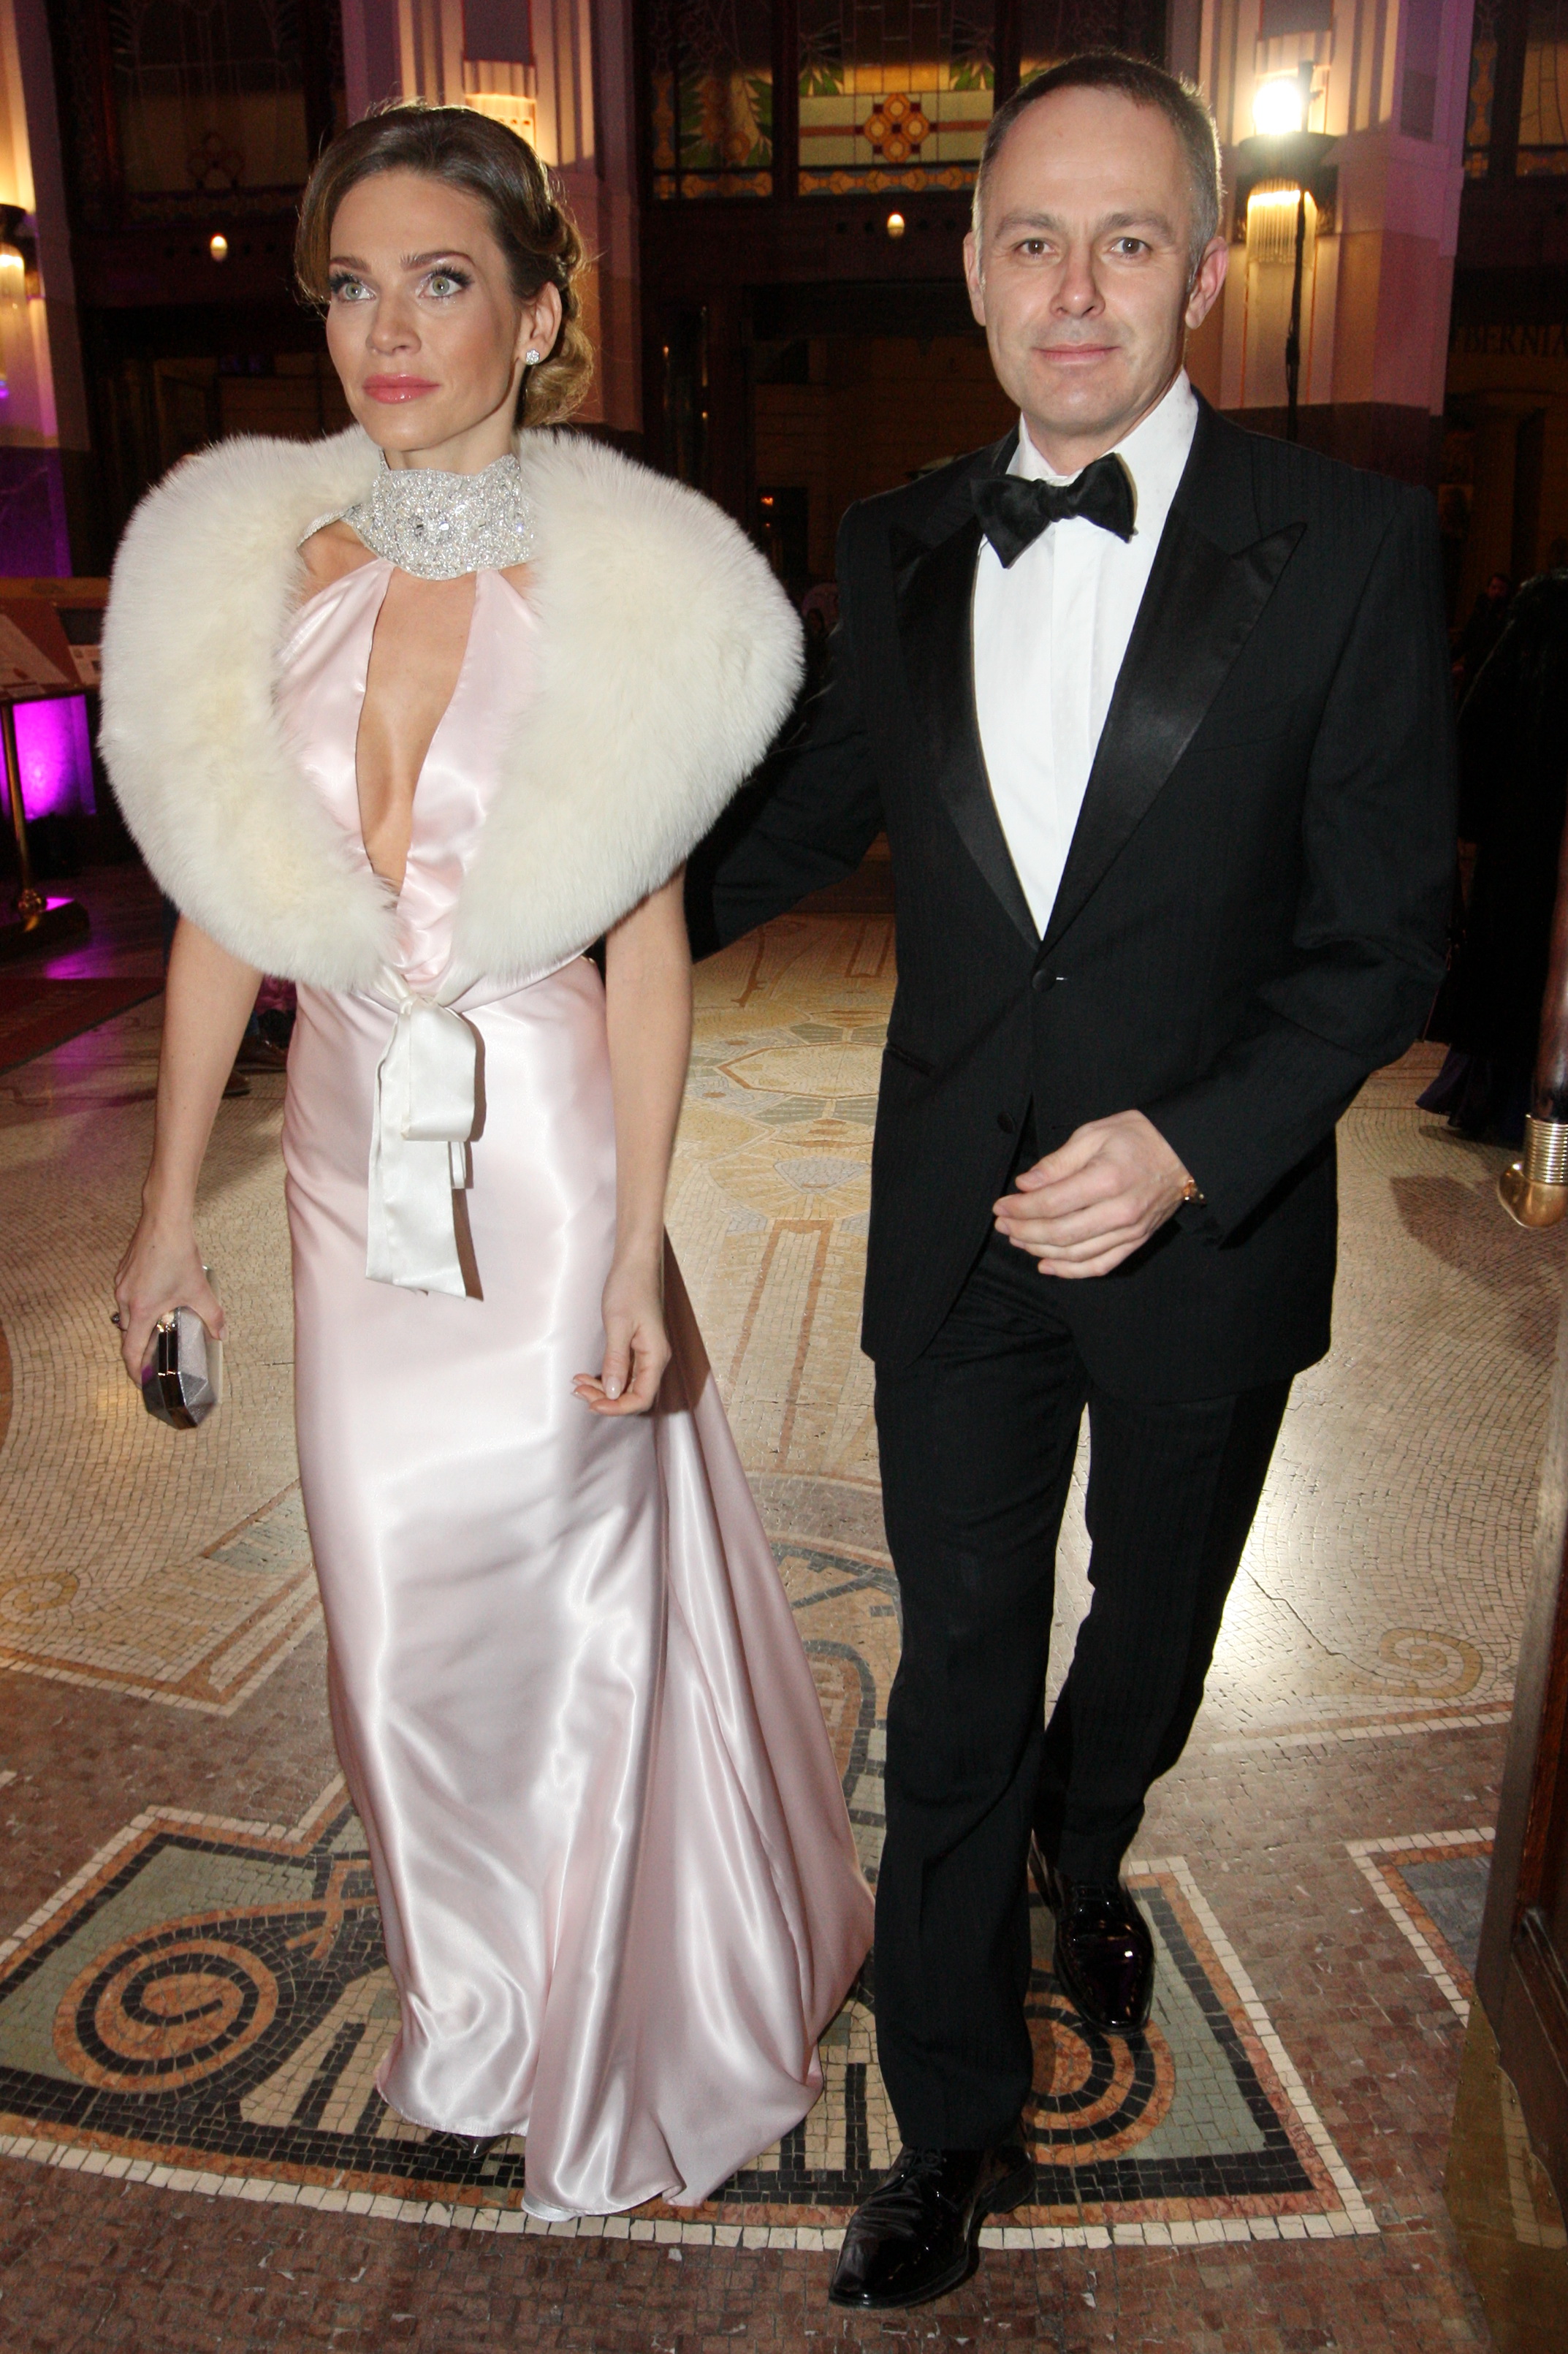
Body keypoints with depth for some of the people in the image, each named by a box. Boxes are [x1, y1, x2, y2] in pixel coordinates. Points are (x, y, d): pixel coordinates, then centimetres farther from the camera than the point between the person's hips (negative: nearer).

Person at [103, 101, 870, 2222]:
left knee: (560, 1586, 11)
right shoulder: (255, 561, 0)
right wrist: (174, 1198, 5)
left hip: (544, 1154, -3)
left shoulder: (623, 591, -10)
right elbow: (226, 900, 3)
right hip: (355, 1149, 4)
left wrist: (640, 1247, -11)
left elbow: (647, 942, -9)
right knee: (398, 1594, 16)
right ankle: (475, 1995, 48)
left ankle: (616, 2035, 42)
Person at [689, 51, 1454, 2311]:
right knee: (957, 1683, 9)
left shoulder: (1348, 544, -10)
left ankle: (1086, 1851, 58)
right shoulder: (898, 548, 0)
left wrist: (1190, 1149, -22)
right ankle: (957, 2131, 30)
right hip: (958, 1235, 1)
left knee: (1158, 1605, 23)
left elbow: (1384, 933, -10)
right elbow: (809, 815, 13)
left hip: (1210, 1231, -1)